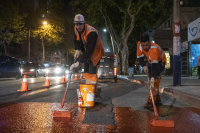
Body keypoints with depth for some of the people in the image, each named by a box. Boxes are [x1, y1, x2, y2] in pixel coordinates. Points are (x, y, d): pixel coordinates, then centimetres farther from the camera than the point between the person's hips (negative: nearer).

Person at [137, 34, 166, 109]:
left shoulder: (154, 50, -42)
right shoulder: (139, 45, -23)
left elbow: (155, 65, -50)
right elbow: (139, 57, -11)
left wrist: (153, 77, -57)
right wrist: (144, 66, -25)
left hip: (160, 62, -7)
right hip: (150, 61, 7)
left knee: (155, 81, -18)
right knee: (150, 81, 5)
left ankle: (150, 102, -17)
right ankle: (157, 100, 13)